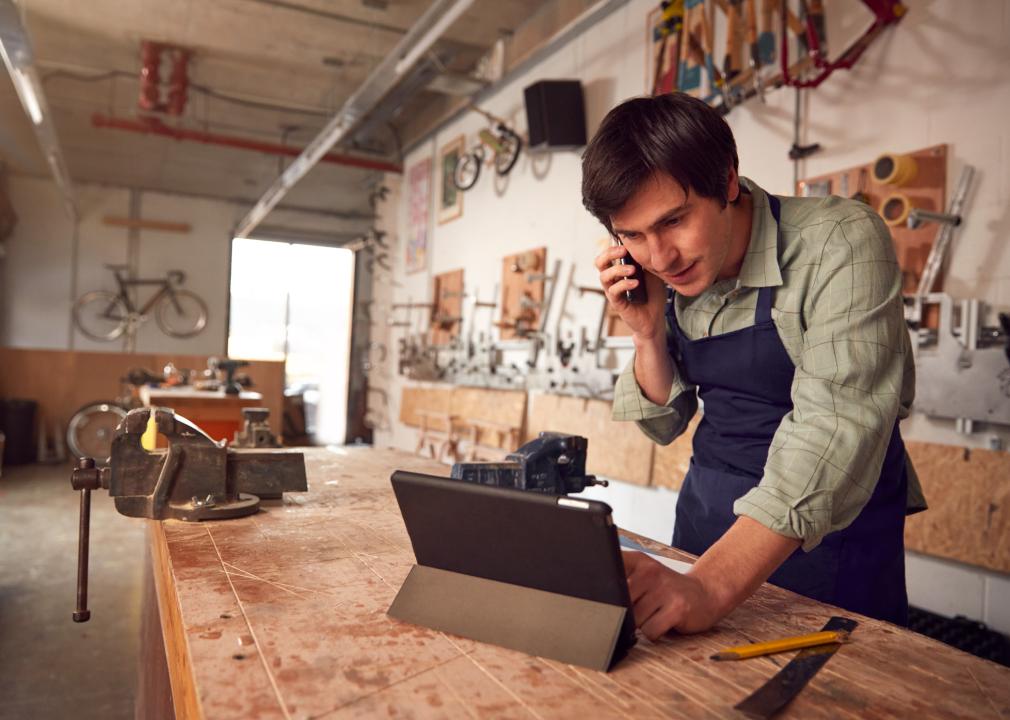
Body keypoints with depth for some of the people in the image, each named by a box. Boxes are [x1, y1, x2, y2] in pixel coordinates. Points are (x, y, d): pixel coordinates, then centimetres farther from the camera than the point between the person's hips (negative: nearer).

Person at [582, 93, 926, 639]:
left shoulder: (840, 242, -22)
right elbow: (663, 424, 4)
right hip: (708, 509, 6)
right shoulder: (661, 271, -4)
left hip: (832, 524, -5)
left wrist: (711, 586, -40)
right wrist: (648, 334, -16)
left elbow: (836, 428, -31)